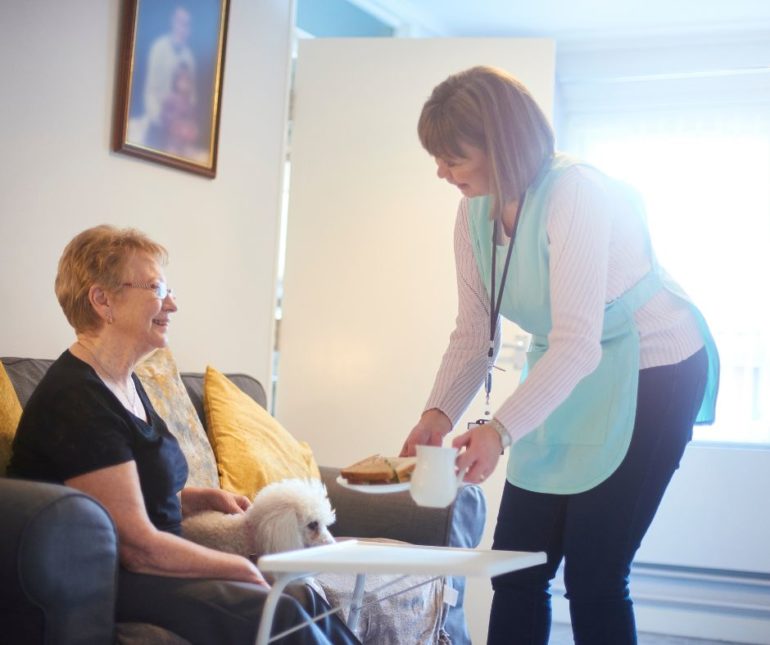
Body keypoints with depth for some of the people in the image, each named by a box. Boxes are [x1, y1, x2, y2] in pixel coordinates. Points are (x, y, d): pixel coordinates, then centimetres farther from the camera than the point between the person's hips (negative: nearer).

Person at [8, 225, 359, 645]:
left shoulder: (125, 382, 13)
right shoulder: (78, 401, -19)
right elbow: (137, 547, -20)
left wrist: (208, 498, 10)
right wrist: (240, 567, -12)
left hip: (145, 568, 10)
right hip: (106, 588, -10)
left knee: (304, 598, -6)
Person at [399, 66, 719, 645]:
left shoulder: (574, 196, -26)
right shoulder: (475, 212, -4)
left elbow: (577, 344, -33)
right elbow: (474, 332, -3)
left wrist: (500, 429, -42)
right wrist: (439, 412, -19)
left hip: (654, 375, -7)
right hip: (564, 375, 7)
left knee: (593, 575, -8)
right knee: (516, 569, 5)